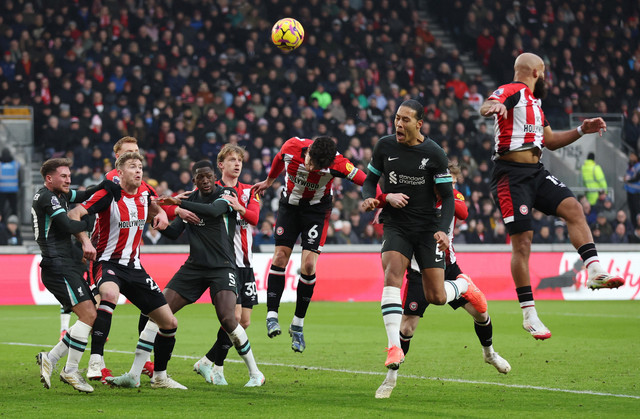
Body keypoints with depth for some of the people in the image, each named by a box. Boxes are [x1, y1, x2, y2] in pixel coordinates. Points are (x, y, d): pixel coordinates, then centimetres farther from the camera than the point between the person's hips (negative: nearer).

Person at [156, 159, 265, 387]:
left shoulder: (226, 193, -5)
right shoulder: (190, 199, 11)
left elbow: (214, 210, -27)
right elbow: (174, 233, 12)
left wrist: (179, 202, -30)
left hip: (222, 267, -5)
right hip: (194, 266, 5)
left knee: (228, 319, -23)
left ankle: (255, 373, -9)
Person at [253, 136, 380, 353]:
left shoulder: (337, 163, -30)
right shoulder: (292, 146, -22)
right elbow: (279, 158, 3)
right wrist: (269, 181, 20)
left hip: (317, 209, -2)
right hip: (290, 203, 2)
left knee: (308, 265, -10)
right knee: (280, 257, -8)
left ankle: (298, 325, 2)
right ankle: (272, 315, -4)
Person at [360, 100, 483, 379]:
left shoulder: (434, 154, -7)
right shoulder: (385, 146, 0)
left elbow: (447, 196, -4)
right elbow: (370, 180, 11)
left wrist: (443, 230, -20)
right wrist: (371, 199, -13)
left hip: (428, 228, -1)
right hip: (396, 226, 1)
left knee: (436, 297, -3)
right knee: (392, 275, -27)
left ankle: (464, 286, 35)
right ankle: (394, 347, -28)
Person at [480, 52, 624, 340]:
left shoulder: (534, 100, 23)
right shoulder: (513, 92, -6)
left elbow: (550, 141, 32)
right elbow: (486, 108, -28)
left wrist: (581, 130, 20)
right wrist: (492, 106, -52)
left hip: (536, 173, 8)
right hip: (512, 174, -8)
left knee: (573, 209, -13)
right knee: (522, 240, -9)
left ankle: (595, 272, -19)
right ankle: (529, 315, -5)